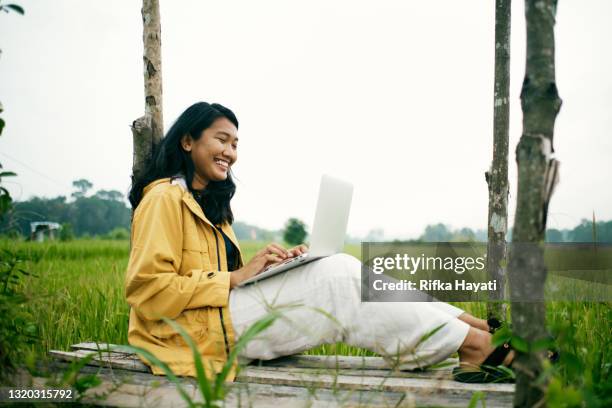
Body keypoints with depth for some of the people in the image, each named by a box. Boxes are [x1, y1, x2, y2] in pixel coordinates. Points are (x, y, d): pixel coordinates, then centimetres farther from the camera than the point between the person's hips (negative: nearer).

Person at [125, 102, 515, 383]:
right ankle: (470, 341, -18)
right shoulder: (165, 198, -8)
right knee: (337, 275, -19)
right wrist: (234, 278, -18)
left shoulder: (210, 203, 22)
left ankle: (470, 324, -16)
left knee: (339, 272, -10)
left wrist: (274, 262, -1)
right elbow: (147, 288, -16)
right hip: (204, 328, -8)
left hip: (225, 316, 8)